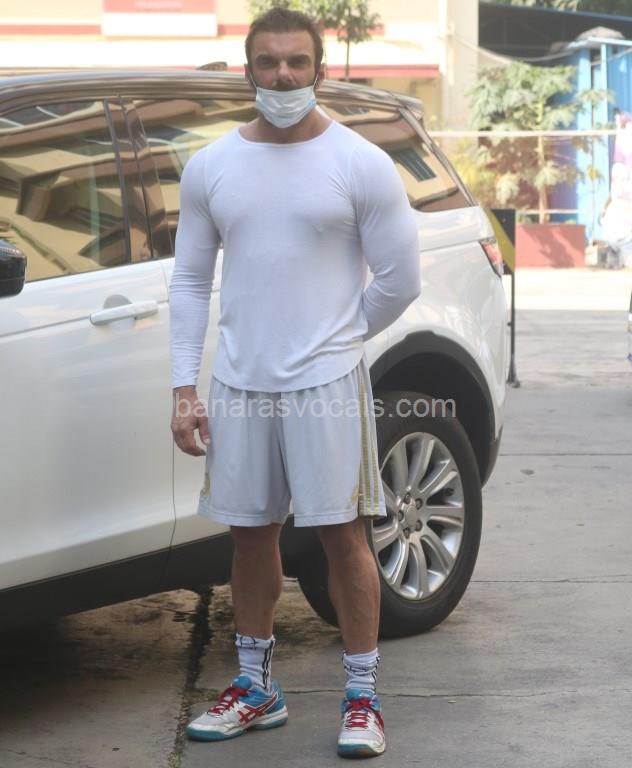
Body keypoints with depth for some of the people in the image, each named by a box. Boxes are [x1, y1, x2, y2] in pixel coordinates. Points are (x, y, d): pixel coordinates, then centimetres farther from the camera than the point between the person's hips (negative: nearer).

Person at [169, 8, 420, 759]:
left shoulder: (361, 164, -4)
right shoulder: (209, 168, 5)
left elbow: (399, 279, -2)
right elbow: (190, 281, 6)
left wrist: (334, 339, 5)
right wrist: (184, 387, 1)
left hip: (326, 386, -3)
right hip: (238, 386, 4)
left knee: (343, 535, 0)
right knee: (251, 536, 12)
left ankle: (361, 698, 9)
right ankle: (255, 689, 25)